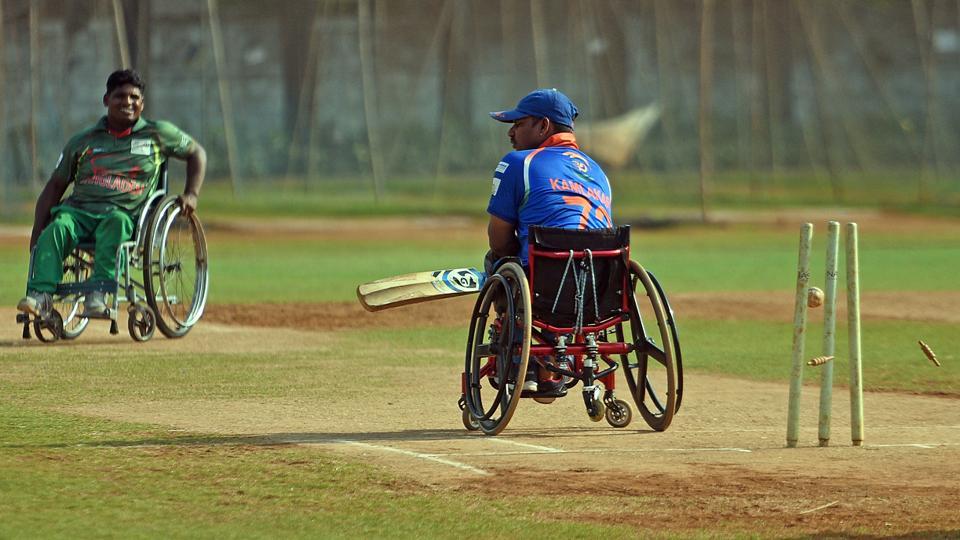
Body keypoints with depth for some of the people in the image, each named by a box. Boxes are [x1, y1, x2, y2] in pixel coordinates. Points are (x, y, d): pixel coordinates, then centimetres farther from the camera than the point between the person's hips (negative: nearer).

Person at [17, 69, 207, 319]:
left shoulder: (157, 134, 15)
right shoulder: (82, 141, 18)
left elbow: (196, 153, 26)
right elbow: (55, 186, 20)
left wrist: (191, 194, 9)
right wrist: (37, 230, 8)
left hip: (126, 214, -2)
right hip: (78, 209, 2)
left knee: (115, 222, -40)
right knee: (56, 229, -33)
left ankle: (98, 295, -52)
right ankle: (40, 295, -48)